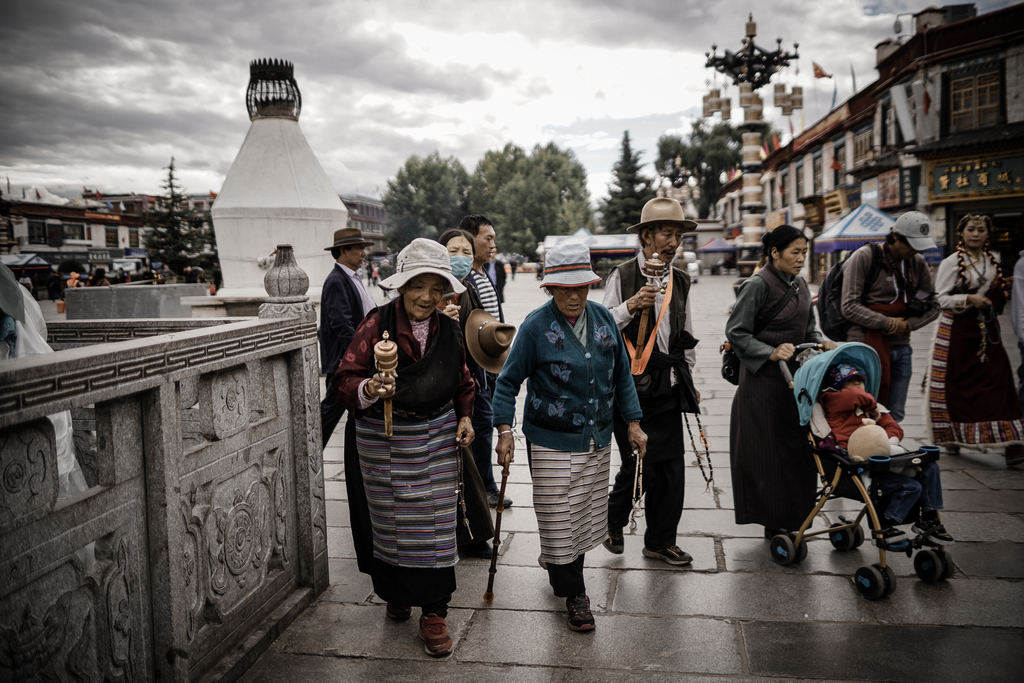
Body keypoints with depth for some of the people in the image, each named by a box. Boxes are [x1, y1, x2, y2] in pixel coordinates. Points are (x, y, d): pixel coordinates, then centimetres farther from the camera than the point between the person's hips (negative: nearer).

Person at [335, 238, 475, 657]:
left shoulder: (448, 330, 4)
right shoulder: (376, 324, -11)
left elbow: (462, 382, 17)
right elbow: (346, 380, -15)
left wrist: (465, 417, 3)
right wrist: (368, 390, -36)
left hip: (436, 441, 3)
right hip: (382, 442, -2)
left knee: (435, 524, 2)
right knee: (389, 523, 12)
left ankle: (433, 614, 15)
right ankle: (395, 594, 38)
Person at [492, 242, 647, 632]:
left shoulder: (602, 318, 2)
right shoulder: (536, 325, -12)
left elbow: (621, 374, 11)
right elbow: (508, 381, -6)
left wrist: (633, 423, 9)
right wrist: (504, 430, -13)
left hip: (597, 440, 5)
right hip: (552, 443, -5)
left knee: (586, 516, 16)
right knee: (560, 520, 0)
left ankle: (556, 564, 40)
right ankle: (574, 595, 18)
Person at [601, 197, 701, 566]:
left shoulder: (680, 280, 13)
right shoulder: (622, 276, -5)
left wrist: (688, 379, 23)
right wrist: (630, 306, -21)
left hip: (669, 387, 6)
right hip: (632, 386, -5)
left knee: (672, 467, 5)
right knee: (638, 464, -4)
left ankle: (661, 541, 22)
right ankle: (613, 520, 26)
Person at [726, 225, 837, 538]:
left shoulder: (799, 285, 12)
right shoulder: (757, 285, -12)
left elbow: (808, 327, 20)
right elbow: (736, 332, -14)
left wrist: (822, 342, 0)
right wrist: (771, 353, -23)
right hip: (764, 380, -7)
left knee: (796, 447, 10)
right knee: (769, 450, -1)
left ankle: (793, 518, 22)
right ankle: (774, 524, 9)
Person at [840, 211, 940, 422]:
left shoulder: (918, 263, 8)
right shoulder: (864, 257, -9)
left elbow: (932, 306, 13)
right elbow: (850, 307, -15)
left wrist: (908, 325, -5)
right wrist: (888, 323, -14)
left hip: (901, 347, 6)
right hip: (867, 346, -6)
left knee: (895, 414, 9)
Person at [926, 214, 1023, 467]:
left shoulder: (992, 261, 12)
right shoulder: (951, 262, -4)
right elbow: (941, 298, -9)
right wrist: (969, 299, -21)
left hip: (987, 331, 4)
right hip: (957, 330, -4)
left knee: (998, 382, -6)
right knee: (956, 384, 1)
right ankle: (951, 437, 18)